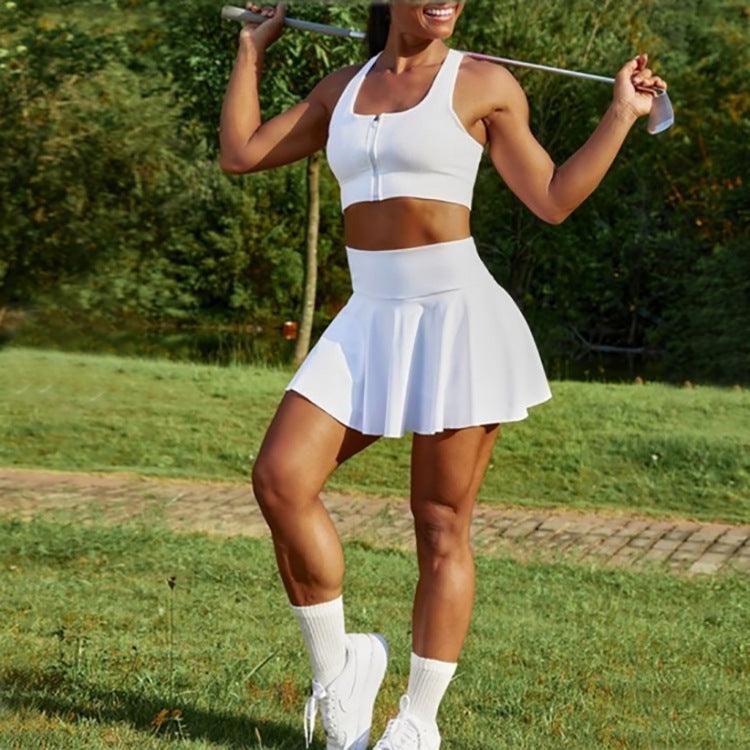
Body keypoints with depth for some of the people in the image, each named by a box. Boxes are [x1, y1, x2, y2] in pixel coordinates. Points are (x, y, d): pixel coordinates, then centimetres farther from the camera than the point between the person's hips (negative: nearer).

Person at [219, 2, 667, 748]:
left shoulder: (484, 84, 1)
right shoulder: (344, 87, 14)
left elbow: (552, 200, 3)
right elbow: (241, 153, 17)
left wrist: (621, 114, -1)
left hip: (459, 318, -4)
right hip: (369, 322, 4)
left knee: (441, 528, 1)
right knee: (278, 478, -12)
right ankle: (335, 665, 6)